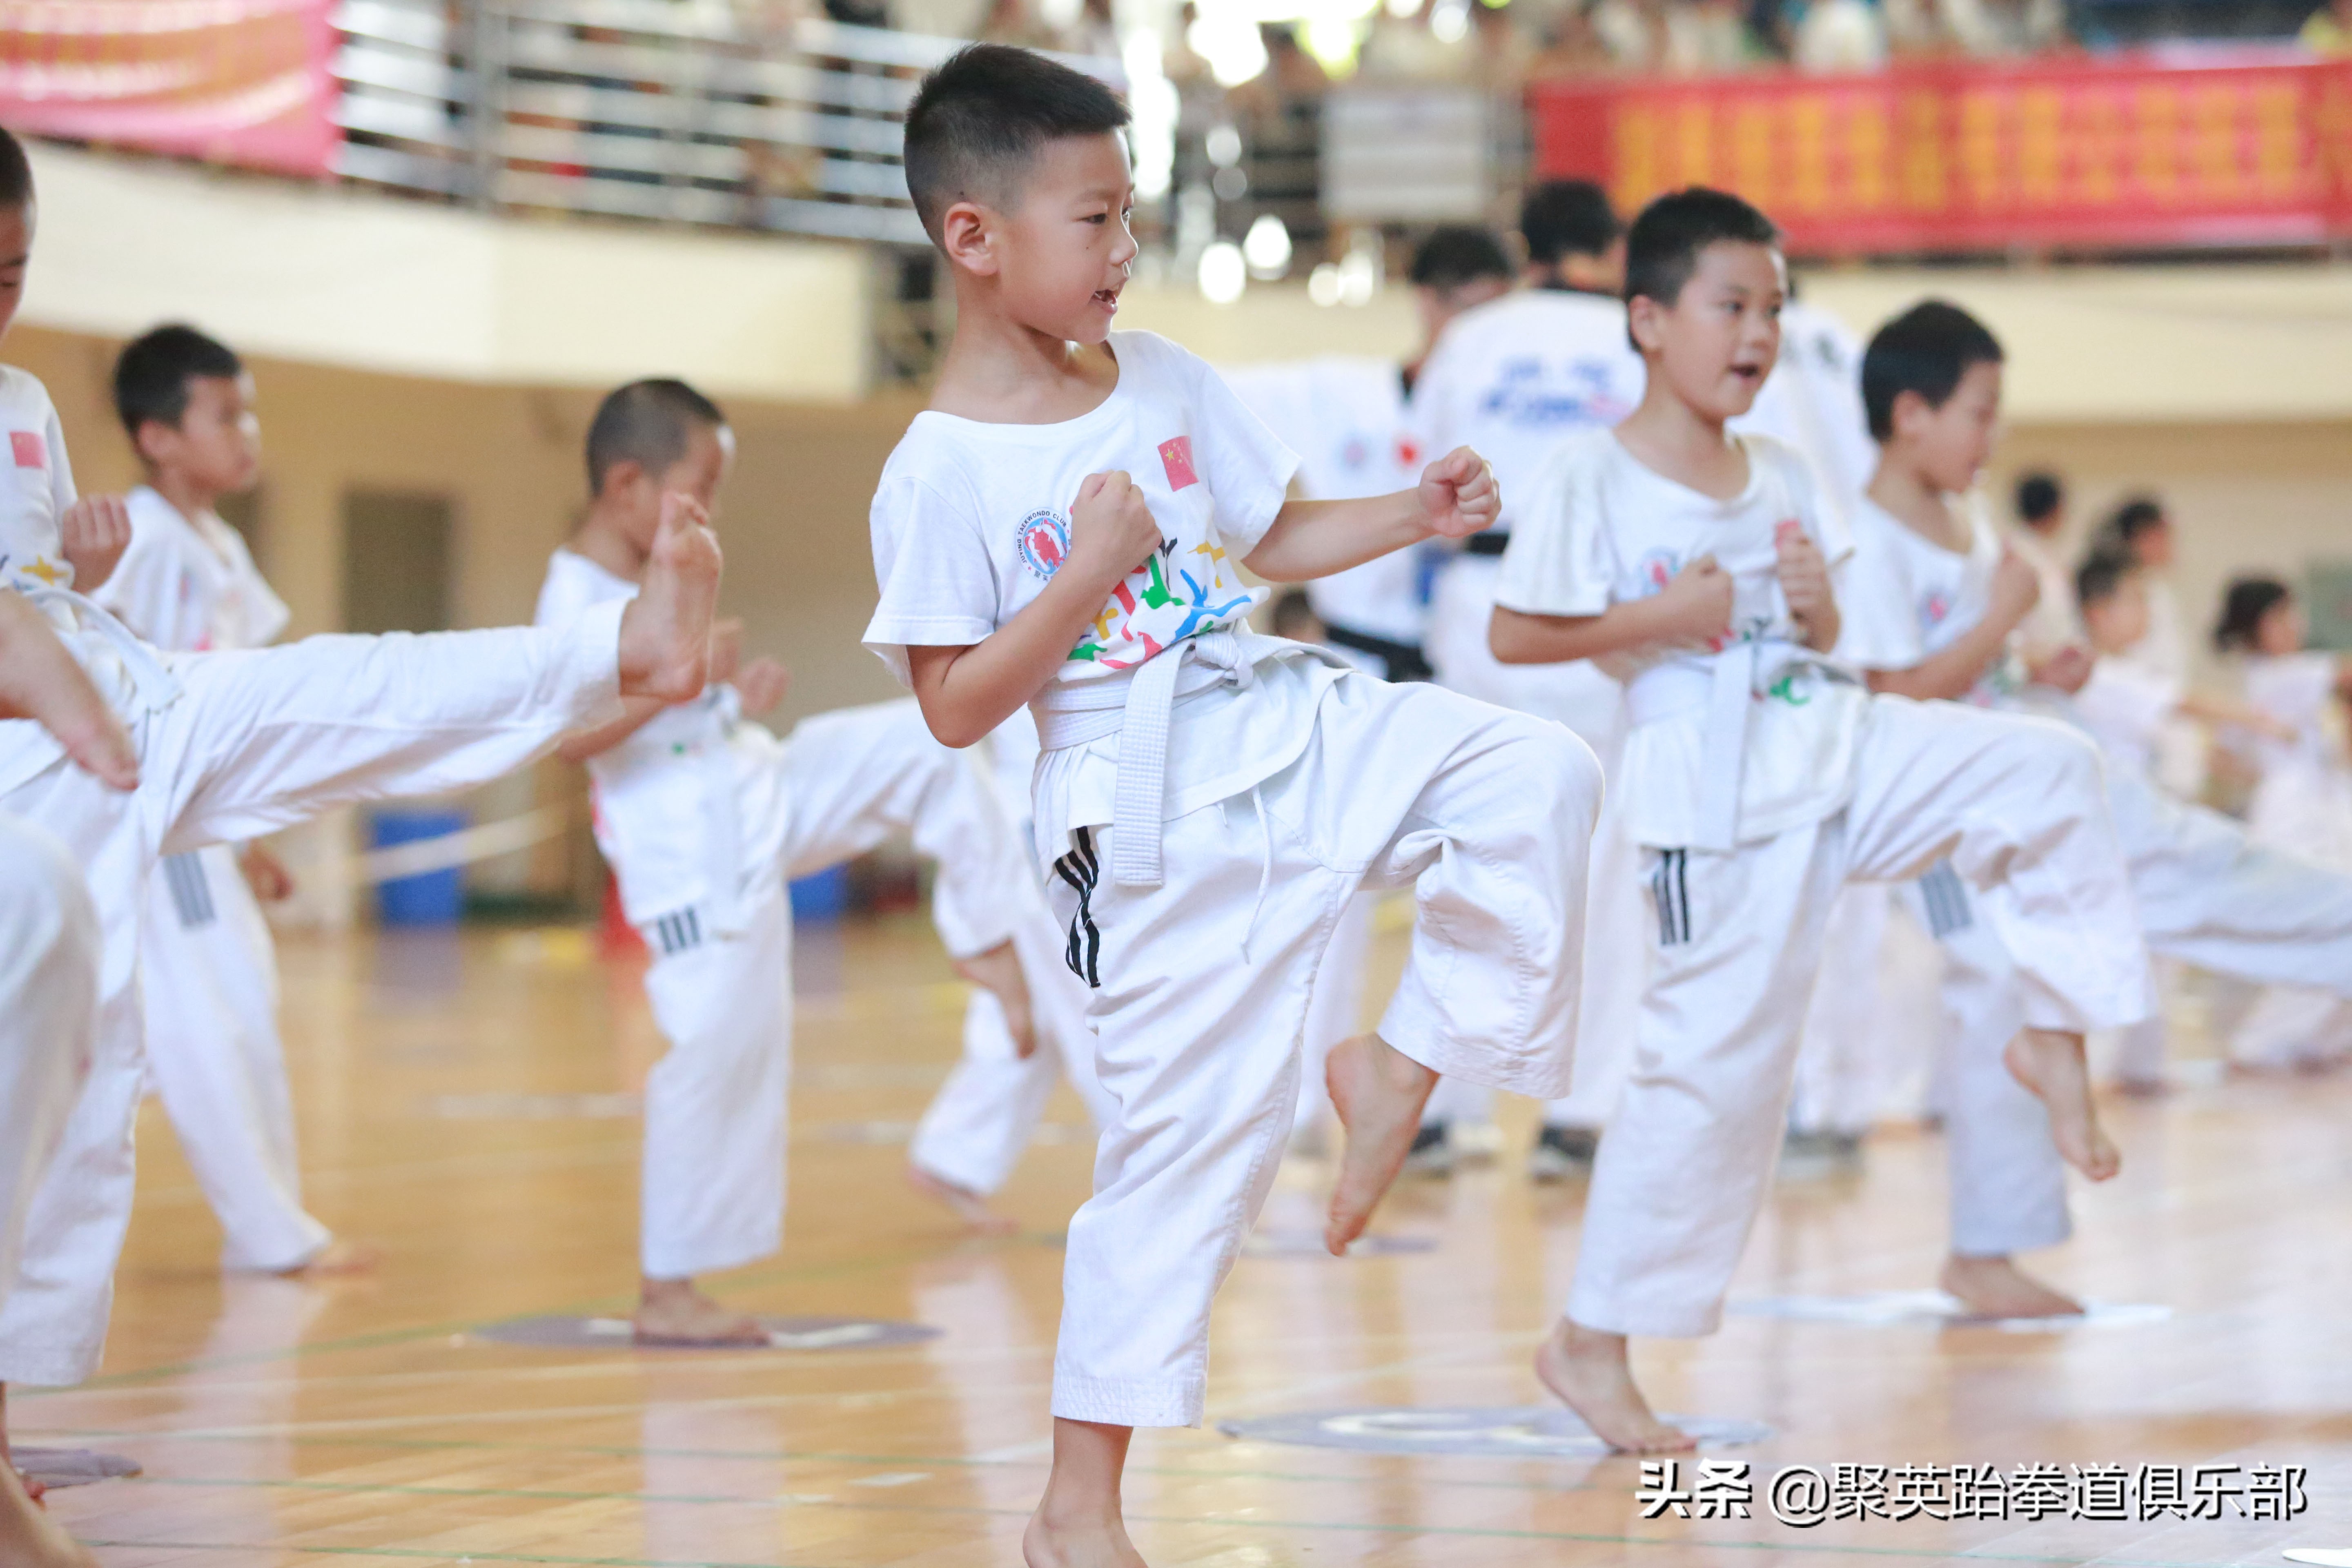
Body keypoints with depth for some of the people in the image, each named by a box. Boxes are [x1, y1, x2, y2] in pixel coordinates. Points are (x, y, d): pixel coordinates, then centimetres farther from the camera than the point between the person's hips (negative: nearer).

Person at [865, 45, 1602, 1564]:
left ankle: (1403, 1064, 1)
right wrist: (1085, 576, -21)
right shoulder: (944, 472, -12)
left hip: (1297, 729, 5)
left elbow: (1271, 540, 17)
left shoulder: (1161, 379, 5)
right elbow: (957, 708, -13)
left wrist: (1414, 517, 2)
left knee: (1535, 774, -17)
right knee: (1186, 1142, -3)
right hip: (1156, 825, -5)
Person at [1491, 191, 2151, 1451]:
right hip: (1716, 789, -6)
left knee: (2048, 770, -10)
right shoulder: (1595, 479, -10)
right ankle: (1589, 1345, 8)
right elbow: (1513, 635, -11)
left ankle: (2055, 1037, 6)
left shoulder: (1779, 476, 10)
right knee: (1717, 1059, -3)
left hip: (1837, 743, 6)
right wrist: (1660, 619, -19)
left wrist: (1818, 609, -4)